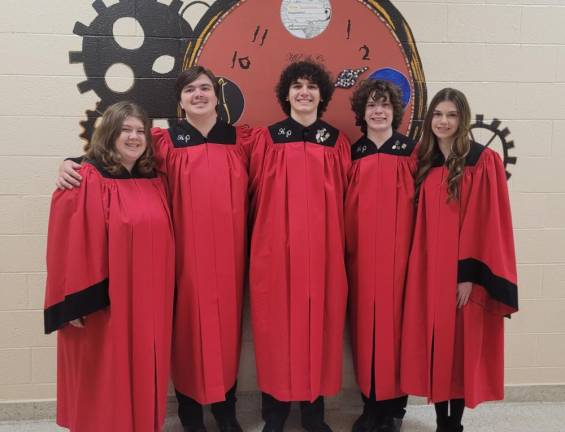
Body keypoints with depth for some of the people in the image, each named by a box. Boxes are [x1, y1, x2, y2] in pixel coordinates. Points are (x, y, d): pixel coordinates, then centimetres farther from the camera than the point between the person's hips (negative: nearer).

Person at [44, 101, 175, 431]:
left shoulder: (154, 182, 9)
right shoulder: (86, 181, -11)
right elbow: (71, 245, -14)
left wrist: (162, 297, 14)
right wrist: (76, 302, -15)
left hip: (147, 302, 6)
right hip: (103, 303, -6)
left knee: (143, 374, 16)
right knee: (106, 378, 7)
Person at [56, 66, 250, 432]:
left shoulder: (242, 141, 6)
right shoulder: (166, 142, 0)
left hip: (228, 254, 2)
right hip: (185, 254, -2)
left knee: (228, 324, 10)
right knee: (187, 326, 5)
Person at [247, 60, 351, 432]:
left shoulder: (337, 141, 8)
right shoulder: (267, 138, 3)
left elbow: (343, 198, 9)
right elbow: (256, 194, 5)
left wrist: (339, 242, 5)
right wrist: (258, 240, 2)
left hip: (322, 247, 2)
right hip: (276, 247, -1)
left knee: (320, 321, 5)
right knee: (277, 322, 2)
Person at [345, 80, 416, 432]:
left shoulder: (411, 151, 1)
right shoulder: (353, 154, 8)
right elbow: (345, 206, 10)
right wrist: (347, 248, 2)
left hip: (398, 250, -2)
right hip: (361, 252, 3)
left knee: (395, 320, 1)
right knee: (366, 322, 6)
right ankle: (371, 403, 19)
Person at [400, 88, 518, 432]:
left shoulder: (484, 161, -6)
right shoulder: (425, 162, 9)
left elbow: (488, 221, -11)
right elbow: (421, 221, 10)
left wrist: (471, 274, -15)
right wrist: (419, 267, 3)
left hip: (463, 272, -4)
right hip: (429, 269, 5)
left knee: (461, 344, 4)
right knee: (434, 344, 9)